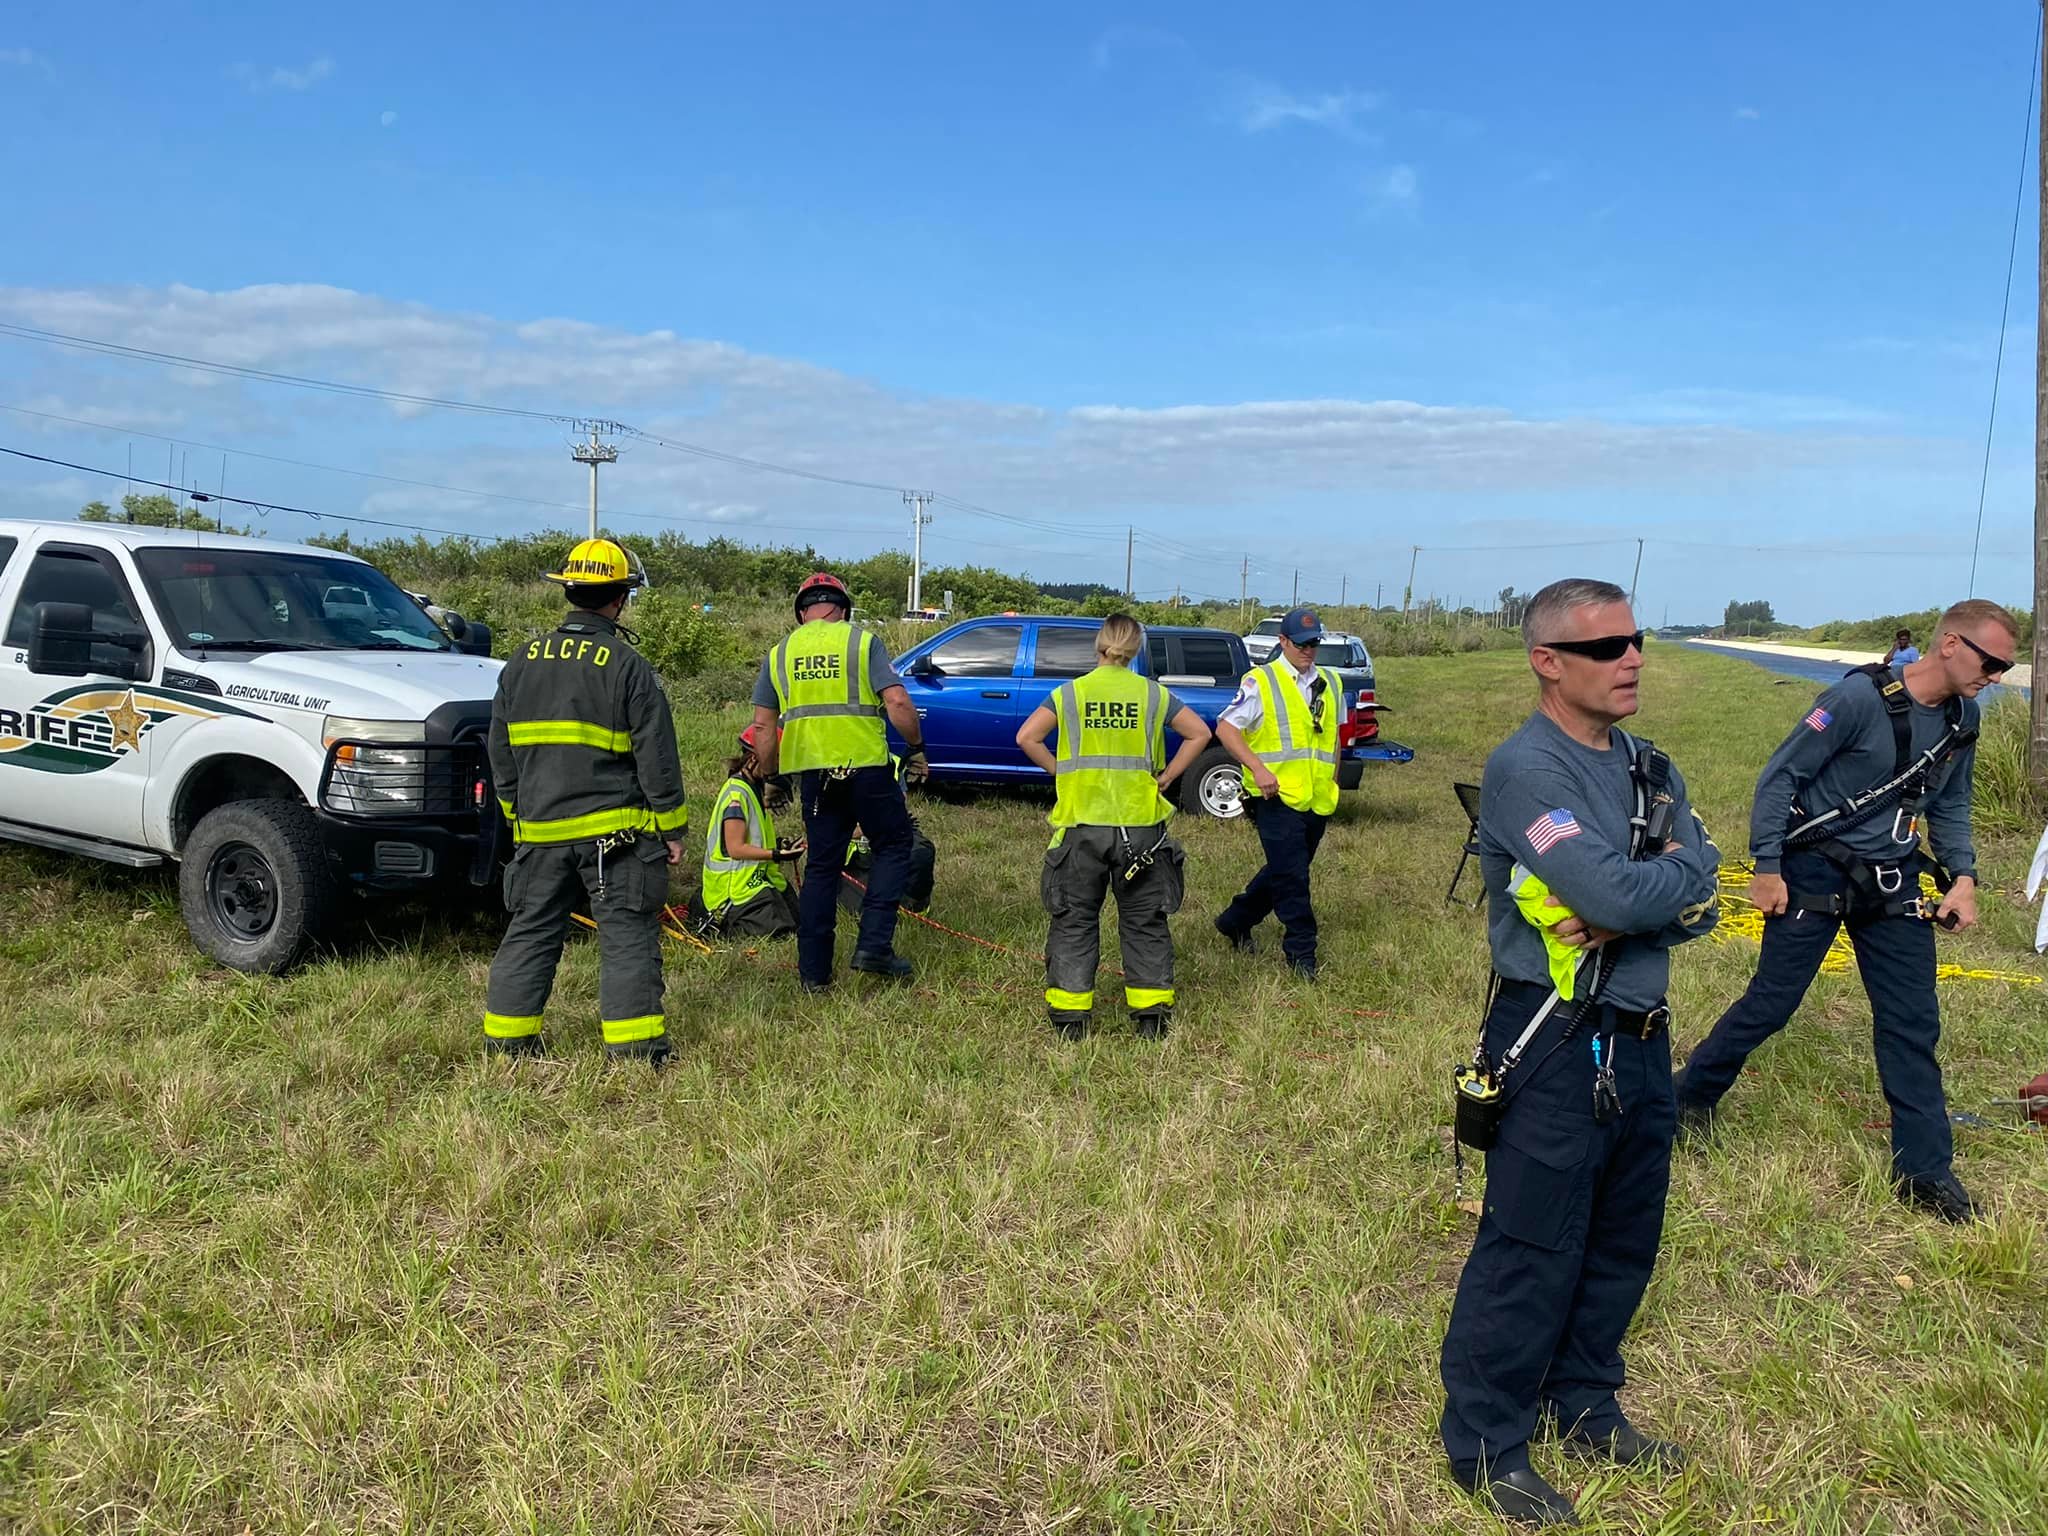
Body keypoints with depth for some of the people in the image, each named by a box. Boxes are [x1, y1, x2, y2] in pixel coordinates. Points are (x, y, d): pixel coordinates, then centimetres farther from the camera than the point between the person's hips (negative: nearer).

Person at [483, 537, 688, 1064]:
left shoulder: (522, 662, 8)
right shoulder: (628, 665, -8)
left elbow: (500, 754, 14)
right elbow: (657, 757, -8)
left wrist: (519, 814, 23)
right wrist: (671, 828, -1)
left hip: (540, 829, 5)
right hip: (615, 831, -5)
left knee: (530, 933, 14)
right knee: (627, 937, 0)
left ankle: (507, 1040, 21)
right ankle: (634, 1048, 0)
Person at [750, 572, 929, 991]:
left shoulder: (779, 653, 10)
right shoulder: (862, 642, -1)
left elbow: (763, 726, 8)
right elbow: (898, 703, -11)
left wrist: (771, 776, 18)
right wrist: (917, 748, 3)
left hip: (812, 774, 4)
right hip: (866, 768, -3)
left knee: (821, 867, 12)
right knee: (893, 848, 14)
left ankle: (813, 971, 14)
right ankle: (874, 945, 2)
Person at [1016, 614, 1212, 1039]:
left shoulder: (1069, 693, 0)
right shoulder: (1153, 694, 3)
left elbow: (1027, 737, -6)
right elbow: (1199, 734, 2)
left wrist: (1059, 771, 4)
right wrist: (1167, 776, 5)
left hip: (1082, 825, -1)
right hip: (1141, 826, 1)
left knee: (1075, 920, 10)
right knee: (1145, 922, 12)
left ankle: (1070, 1017, 11)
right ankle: (1151, 1015, 15)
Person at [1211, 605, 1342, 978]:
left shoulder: (1331, 683, 14)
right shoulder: (1260, 681, -5)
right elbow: (1225, 727, -9)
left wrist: (1333, 780, 20)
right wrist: (1257, 768, -18)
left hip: (1318, 799, 6)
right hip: (1278, 796, -6)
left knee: (1283, 872, 14)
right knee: (1291, 876, -7)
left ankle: (1235, 920, 32)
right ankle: (1301, 952, 3)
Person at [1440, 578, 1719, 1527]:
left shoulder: (1648, 767, 10)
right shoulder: (1526, 770, -16)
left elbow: (1699, 904, 3)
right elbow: (1617, 893, -27)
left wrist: (1622, 917, -16)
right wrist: (1680, 867, -7)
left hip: (1642, 1037, 8)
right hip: (1559, 1045, -8)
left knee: (1624, 1239, 18)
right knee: (1531, 1252, 1)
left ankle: (1584, 1406, 37)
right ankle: (1485, 1442, 17)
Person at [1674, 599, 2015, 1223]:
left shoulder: (1962, 718, 4)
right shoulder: (1861, 697, -19)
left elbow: (1950, 806, 16)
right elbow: (1781, 775, -15)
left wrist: (1963, 877, 2)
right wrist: (1767, 868, -16)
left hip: (1893, 884, 6)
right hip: (1817, 873, -6)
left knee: (1913, 1022, 6)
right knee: (1770, 1004, 1)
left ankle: (1925, 1170, 16)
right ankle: (1692, 1094, 23)